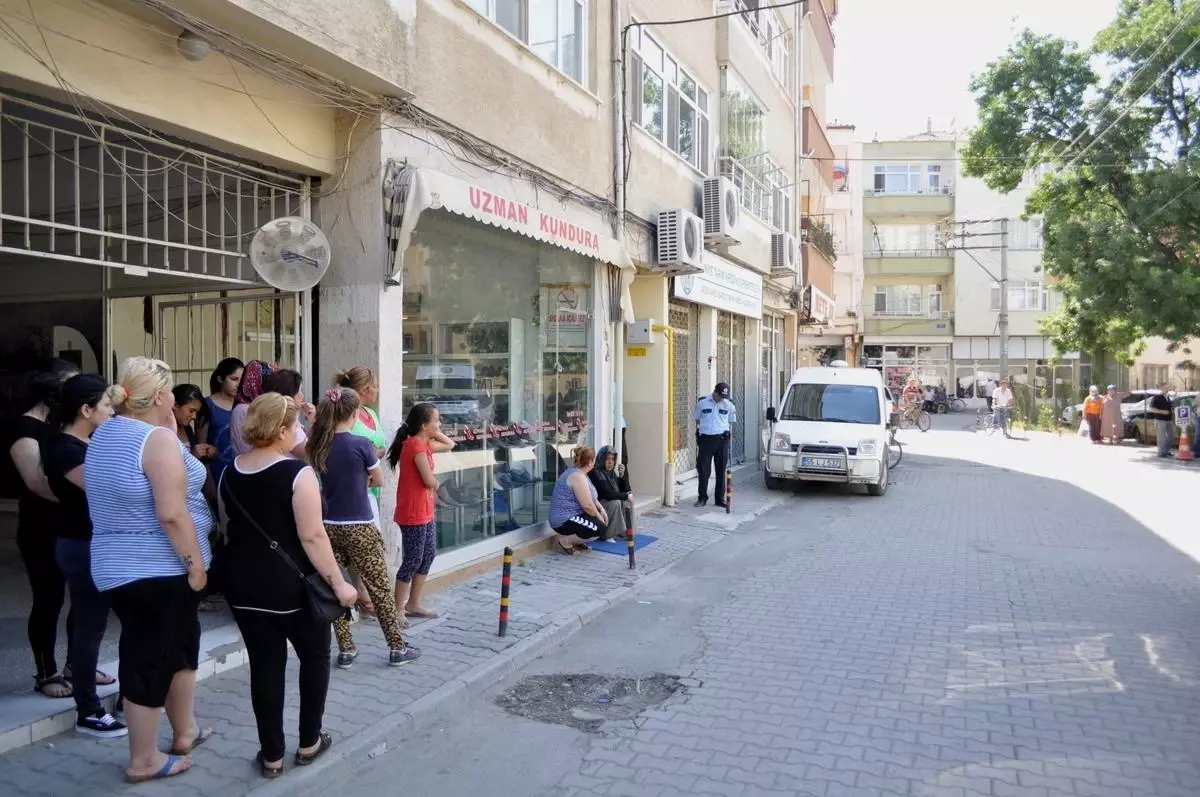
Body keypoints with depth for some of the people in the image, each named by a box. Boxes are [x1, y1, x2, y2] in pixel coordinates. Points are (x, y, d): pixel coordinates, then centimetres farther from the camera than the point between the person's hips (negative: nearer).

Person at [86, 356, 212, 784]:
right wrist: (195, 562, -17)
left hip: (117, 567, 9)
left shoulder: (104, 435, 8)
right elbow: (172, 513, -26)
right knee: (151, 659, 4)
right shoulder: (158, 439, -21)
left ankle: (185, 732, 35)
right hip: (156, 570, -9)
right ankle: (143, 760, 18)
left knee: (180, 645, 21)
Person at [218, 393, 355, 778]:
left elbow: (228, 531, 16)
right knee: (315, 656, 15)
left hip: (244, 584, 6)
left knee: (265, 665, 12)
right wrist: (338, 582, -15)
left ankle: (271, 755, 18)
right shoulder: (296, 473, -18)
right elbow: (312, 536, -21)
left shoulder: (230, 473, 4)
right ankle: (309, 743, 24)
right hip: (291, 584, -5)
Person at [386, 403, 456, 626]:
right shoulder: (416, 446, -20)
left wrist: (434, 432, 9)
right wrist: (435, 476, 0)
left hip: (425, 512, 10)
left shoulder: (423, 443, 9)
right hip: (413, 514, -10)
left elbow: (450, 445, 22)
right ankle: (398, 610, 8)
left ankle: (414, 604, 26)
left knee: (428, 555, 16)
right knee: (412, 561, -2)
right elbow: (430, 481, -22)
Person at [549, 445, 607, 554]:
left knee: (599, 513, 16)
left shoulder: (577, 472, 11)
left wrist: (601, 509, 6)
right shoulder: (577, 476, -22)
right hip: (564, 521, -11)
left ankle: (576, 542, 15)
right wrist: (599, 517, -8)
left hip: (570, 516, 11)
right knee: (599, 528, -19)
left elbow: (590, 498, 20)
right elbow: (587, 505, -24)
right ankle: (565, 541, -8)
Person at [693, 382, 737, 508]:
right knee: (703, 470, 2)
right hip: (705, 439, -1)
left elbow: (731, 421, 14)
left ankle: (720, 499, 14)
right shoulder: (702, 402, 1)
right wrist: (698, 437, 5)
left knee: (721, 470, 5)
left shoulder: (729, 405, 4)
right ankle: (702, 497, 14)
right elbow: (697, 420, 10)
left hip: (722, 440, 1)